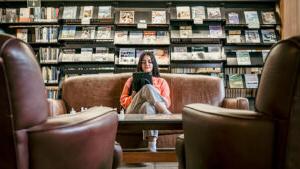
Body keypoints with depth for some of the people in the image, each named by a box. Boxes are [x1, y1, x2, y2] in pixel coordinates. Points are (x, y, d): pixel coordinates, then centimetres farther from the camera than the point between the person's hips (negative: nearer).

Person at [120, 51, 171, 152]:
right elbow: (123, 101, 19)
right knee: (147, 87, -30)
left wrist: (156, 99, -7)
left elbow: (167, 102, 13)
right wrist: (135, 97, -1)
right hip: (134, 111, 0)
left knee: (148, 105, -41)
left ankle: (152, 143, -56)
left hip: (154, 110, 0)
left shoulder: (161, 81, 25)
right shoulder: (132, 80, 28)